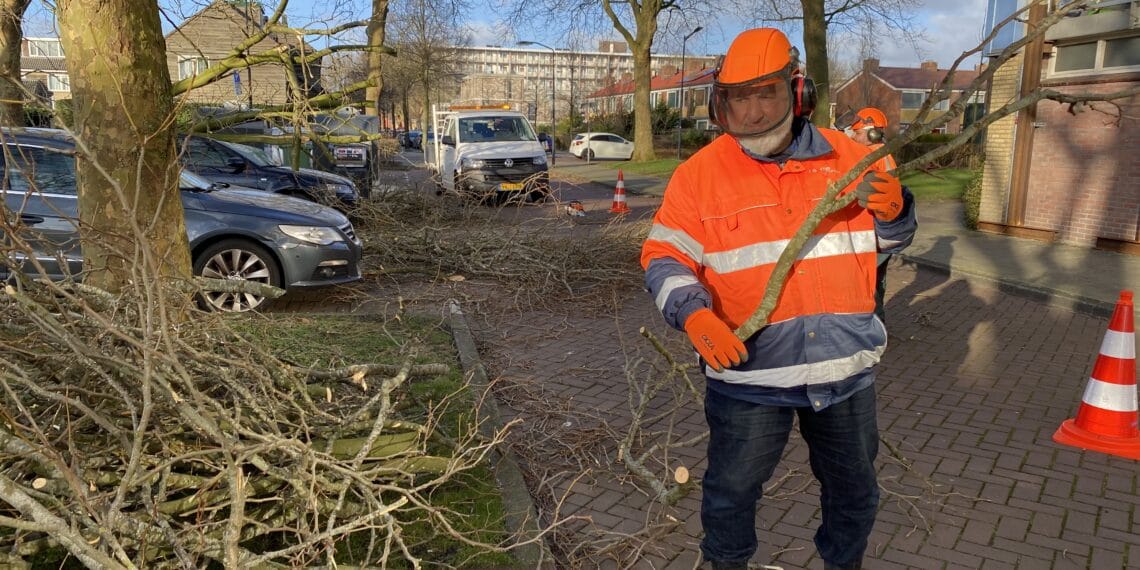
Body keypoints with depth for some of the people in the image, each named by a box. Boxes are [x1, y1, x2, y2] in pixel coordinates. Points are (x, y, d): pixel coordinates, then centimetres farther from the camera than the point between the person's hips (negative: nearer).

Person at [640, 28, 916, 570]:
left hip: (846, 369, 3)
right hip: (747, 371, -2)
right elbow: (664, 257, -9)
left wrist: (892, 207, -12)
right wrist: (694, 314, -28)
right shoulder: (699, 173, -8)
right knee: (731, 491, 14)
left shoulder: (848, 156, 1)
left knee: (854, 490, 23)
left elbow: (893, 238, 12)